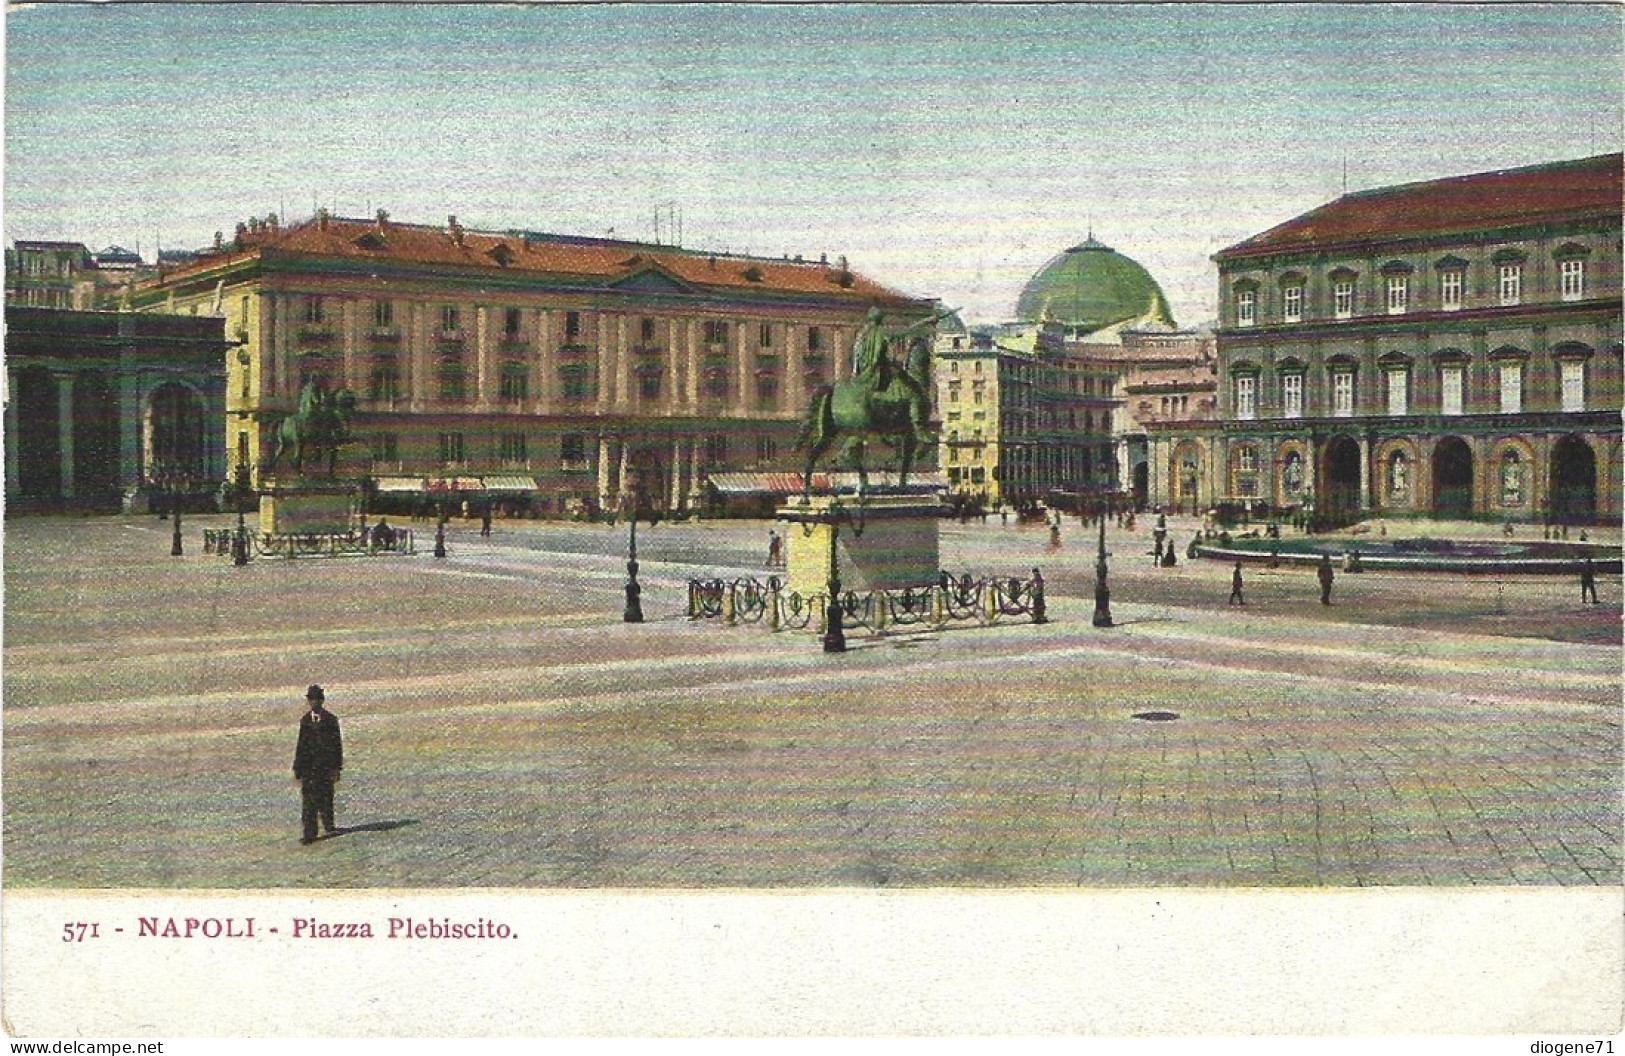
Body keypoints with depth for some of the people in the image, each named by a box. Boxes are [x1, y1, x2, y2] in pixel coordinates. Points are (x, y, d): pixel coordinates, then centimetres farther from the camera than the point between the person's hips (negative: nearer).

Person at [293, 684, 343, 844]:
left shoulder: (306, 720, -11)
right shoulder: (331, 719, -1)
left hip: (309, 767, -3)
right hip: (327, 765, 3)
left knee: (309, 801, 4)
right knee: (326, 797, 12)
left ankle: (310, 834, 8)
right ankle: (329, 827, 18)